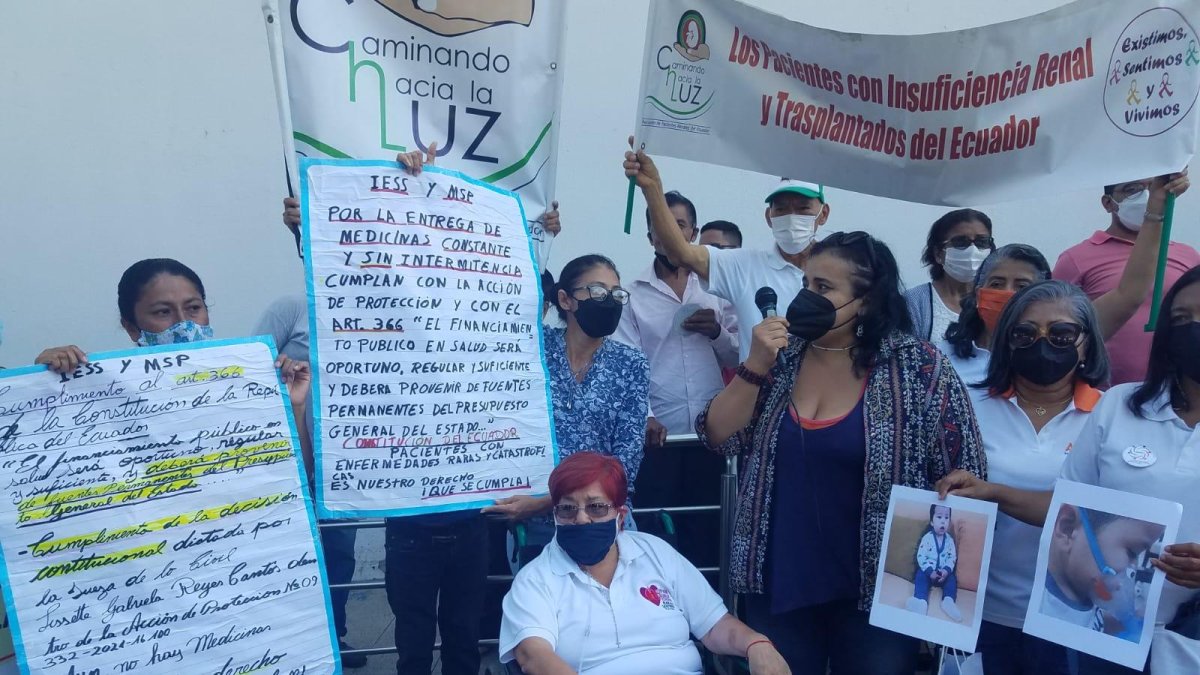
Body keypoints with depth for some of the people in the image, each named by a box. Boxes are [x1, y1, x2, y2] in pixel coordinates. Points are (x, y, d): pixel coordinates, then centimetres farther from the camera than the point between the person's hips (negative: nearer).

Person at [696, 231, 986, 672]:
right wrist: (755, 366, -15)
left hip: (874, 589, -3)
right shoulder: (781, 355, 0)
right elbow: (718, 438, -2)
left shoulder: (919, 367, -10)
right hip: (777, 582, 3)